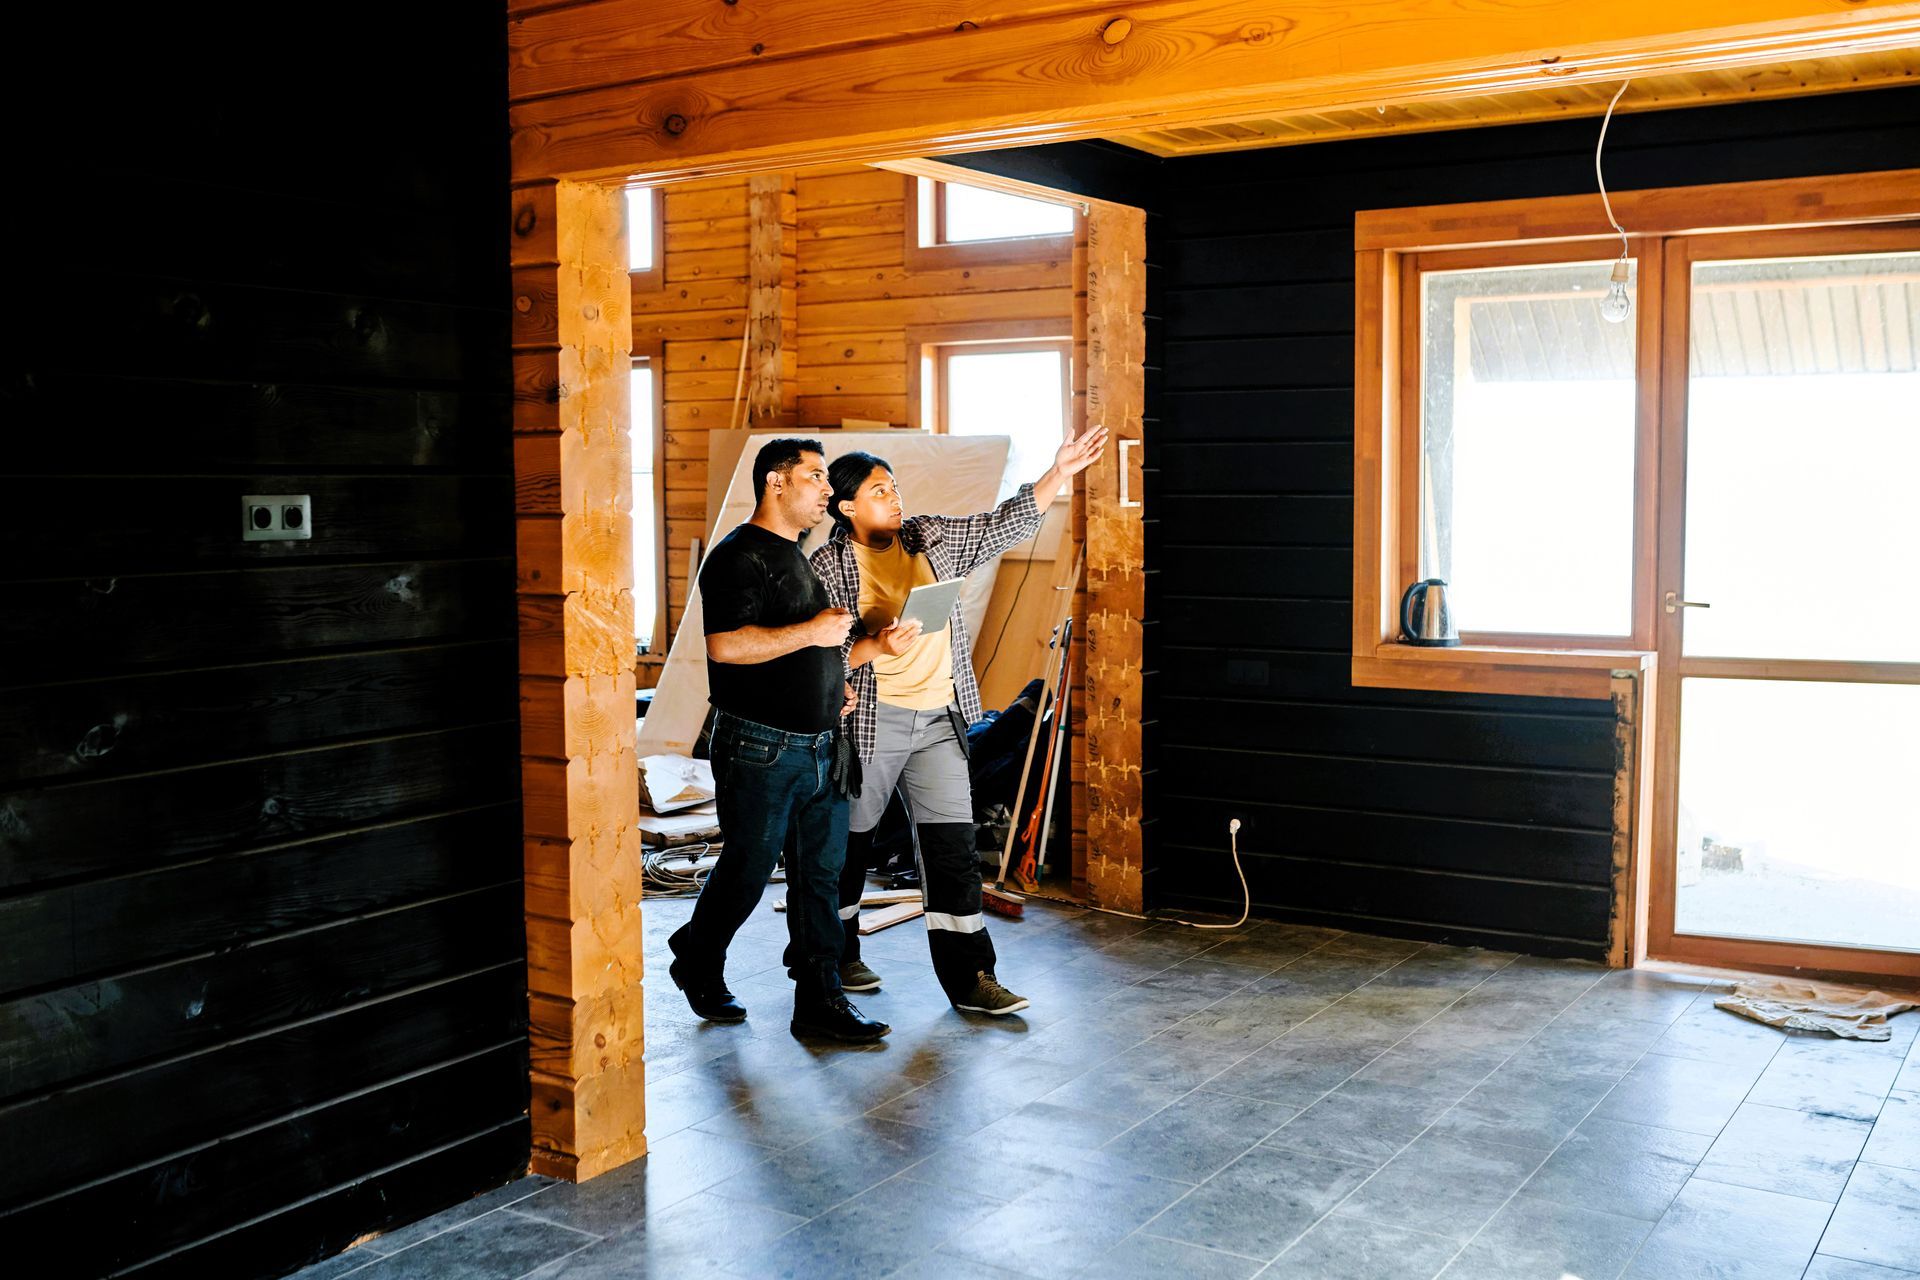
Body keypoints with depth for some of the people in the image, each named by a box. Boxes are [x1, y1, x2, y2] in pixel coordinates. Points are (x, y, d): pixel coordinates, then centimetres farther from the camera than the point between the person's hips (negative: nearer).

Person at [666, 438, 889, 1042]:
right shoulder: (740, 556, -12)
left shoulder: (801, 556, 17)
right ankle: (697, 962, 29)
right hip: (761, 748, -8)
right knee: (747, 871, 4)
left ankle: (819, 998, 13)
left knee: (821, 874, 7)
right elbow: (725, 645, -25)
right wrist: (812, 632, -22)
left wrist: (834, 680, 14)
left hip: (820, 747, 8)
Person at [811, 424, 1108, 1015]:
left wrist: (1059, 473, 1)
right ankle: (836, 957, 30)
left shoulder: (930, 538, 8)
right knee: (848, 843, 10)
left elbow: (1004, 525, 9)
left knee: (953, 847, 0)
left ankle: (969, 977, 4)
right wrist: (875, 647, -26)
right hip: (871, 721, -4)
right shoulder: (829, 567, -7)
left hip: (938, 721, 4)